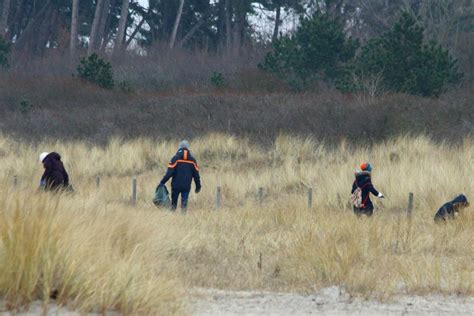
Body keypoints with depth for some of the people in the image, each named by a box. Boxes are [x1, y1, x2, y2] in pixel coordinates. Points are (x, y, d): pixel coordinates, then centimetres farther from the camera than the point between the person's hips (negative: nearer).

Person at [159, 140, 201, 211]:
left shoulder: (176, 158, -5)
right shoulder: (192, 160, 5)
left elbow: (169, 172, -11)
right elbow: (196, 175, 9)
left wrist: (162, 182, -6)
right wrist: (198, 186, 18)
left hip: (176, 185, -2)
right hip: (187, 186, 2)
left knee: (174, 203, 10)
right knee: (184, 203, 3)